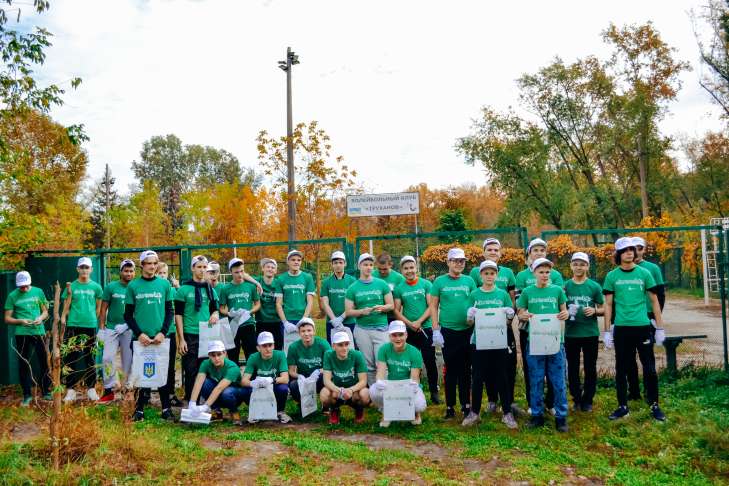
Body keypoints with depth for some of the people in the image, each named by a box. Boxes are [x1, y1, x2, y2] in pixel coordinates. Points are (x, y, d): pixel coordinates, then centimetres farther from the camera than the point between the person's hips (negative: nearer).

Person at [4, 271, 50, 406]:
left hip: (39, 332, 1)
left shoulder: (38, 292, 5)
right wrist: (20, 321, -17)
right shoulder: (12, 296, 0)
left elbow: (45, 311, 12)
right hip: (22, 334, -1)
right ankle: (27, 395, 13)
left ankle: (46, 392, 17)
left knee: (45, 362, 4)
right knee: (24, 364, 4)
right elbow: (7, 319, 1)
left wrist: (41, 318, -10)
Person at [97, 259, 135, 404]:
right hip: (111, 328, 0)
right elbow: (103, 309, 3)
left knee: (129, 360, 6)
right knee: (108, 358, -1)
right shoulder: (111, 287, 1)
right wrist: (101, 328, -2)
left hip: (130, 329, 0)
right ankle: (109, 391, 8)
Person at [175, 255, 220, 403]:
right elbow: (178, 314, -4)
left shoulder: (210, 289, 11)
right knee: (191, 371, 0)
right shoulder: (184, 289, -2)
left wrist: (215, 315, -7)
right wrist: (181, 339, -10)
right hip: (190, 335, -4)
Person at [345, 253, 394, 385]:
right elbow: (348, 311, 3)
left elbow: (391, 305, 7)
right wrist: (362, 311, -16)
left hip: (381, 328, -1)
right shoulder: (353, 288, 5)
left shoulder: (382, 284, 5)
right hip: (362, 329, 1)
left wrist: (382, 308, -15)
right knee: (368, 365, 6)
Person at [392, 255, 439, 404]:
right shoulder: (399, 288, 4)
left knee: (430, 361, 2)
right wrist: (409, 323, -12)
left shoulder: (426, 284, -1)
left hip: (426, 328, -1)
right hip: (408, 330, 1)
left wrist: (419, 322, -14)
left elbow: (431, 306, -4)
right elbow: (397, 311, 2)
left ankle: (434, 392, 13)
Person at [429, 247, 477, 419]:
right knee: (451, 369, 4)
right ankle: (450, 406, 14)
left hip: (467, 330, 2)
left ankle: (466, 405, 20)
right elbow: (433, 307, 1)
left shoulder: (469, 281, 6)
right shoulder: (440, 281, 0)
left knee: (465, 369, 9)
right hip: (448, 331, -2)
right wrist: (435, 330, -6)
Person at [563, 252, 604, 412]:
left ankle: (587, 400, 22)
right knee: (572, 368, 9)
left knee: (590, 368, 8)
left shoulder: (595, 286, -1)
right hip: (571, 333, 1)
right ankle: (576, 399, 24)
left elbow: (603, 309, 4)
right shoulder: (565, 286, 1)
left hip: (590, 333, -1)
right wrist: (566, 312, -14)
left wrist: (594, 311, -17)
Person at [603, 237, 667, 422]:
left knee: (649, 368, 3)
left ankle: (654, 406, 16)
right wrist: (607, 331, 1)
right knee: (621, 369, 7)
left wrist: (660, 328, 3)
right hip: (621, 328, 0)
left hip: (643, 327, 0)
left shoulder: (644, 273, 3)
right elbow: (608, 305, 4)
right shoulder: (612, 276, 2)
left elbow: (654, 301, 6)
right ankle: (623, 406, 17)